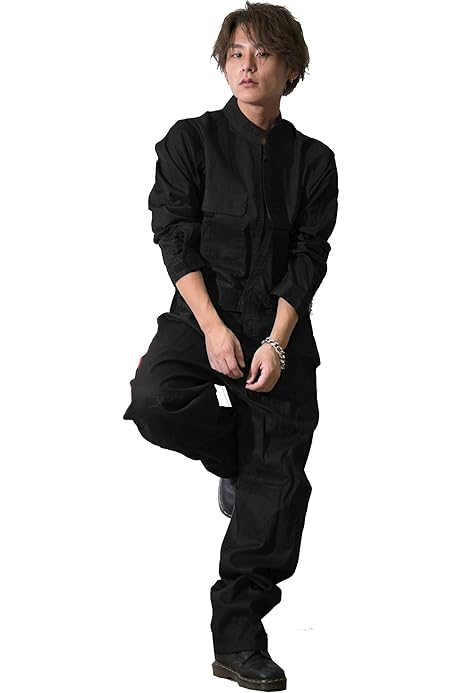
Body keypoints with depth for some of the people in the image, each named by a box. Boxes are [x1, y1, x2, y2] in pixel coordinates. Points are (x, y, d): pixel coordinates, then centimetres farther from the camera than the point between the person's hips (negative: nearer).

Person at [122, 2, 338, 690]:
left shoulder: (313, 161, 8)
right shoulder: (190, 141, 4)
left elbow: (308, 259, 0)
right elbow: (176, 240, -4)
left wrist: (276, 343, -13)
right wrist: (212, 327, -16)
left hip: (281, 324, 1)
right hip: (204, 310, -1)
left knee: (275, 484, -5)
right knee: (156, 401, -33)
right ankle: (239, 457, 0)